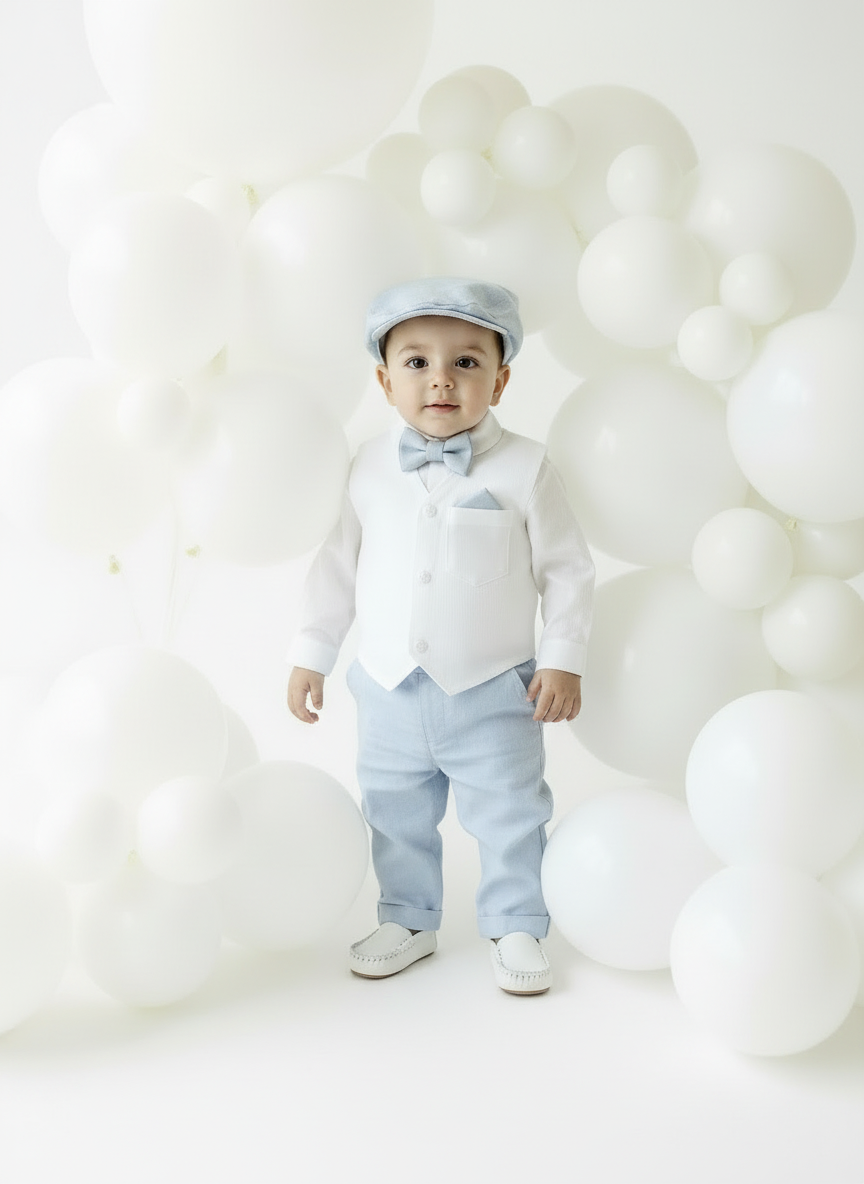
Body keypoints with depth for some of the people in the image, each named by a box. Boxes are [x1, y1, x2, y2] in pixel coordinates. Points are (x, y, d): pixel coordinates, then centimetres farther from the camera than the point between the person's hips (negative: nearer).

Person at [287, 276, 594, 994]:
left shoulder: (524, 468, -9)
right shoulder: (369, 468, 0)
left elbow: (566, 569, -3)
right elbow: (338, 565, 8)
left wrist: (563, 660, -7)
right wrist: (311, 654, 8)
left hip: (493, 693, -3)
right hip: (389, 691, 3)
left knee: (510, 817, 9)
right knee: (395, 816, 16)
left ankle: (515, 928, 29)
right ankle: (409, 920, 36)